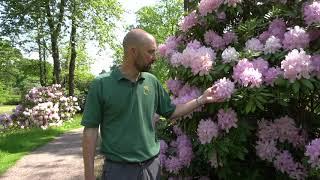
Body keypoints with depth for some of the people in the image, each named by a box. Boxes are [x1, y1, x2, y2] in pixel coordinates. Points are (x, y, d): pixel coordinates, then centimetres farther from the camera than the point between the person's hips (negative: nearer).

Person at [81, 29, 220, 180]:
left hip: (152, 164, 5)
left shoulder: (152, 81, 2)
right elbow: (90, 129, -9)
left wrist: (201, 100, 6)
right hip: (119, 168, -4)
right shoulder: (101, 84, -11)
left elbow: (170, 112, 12)